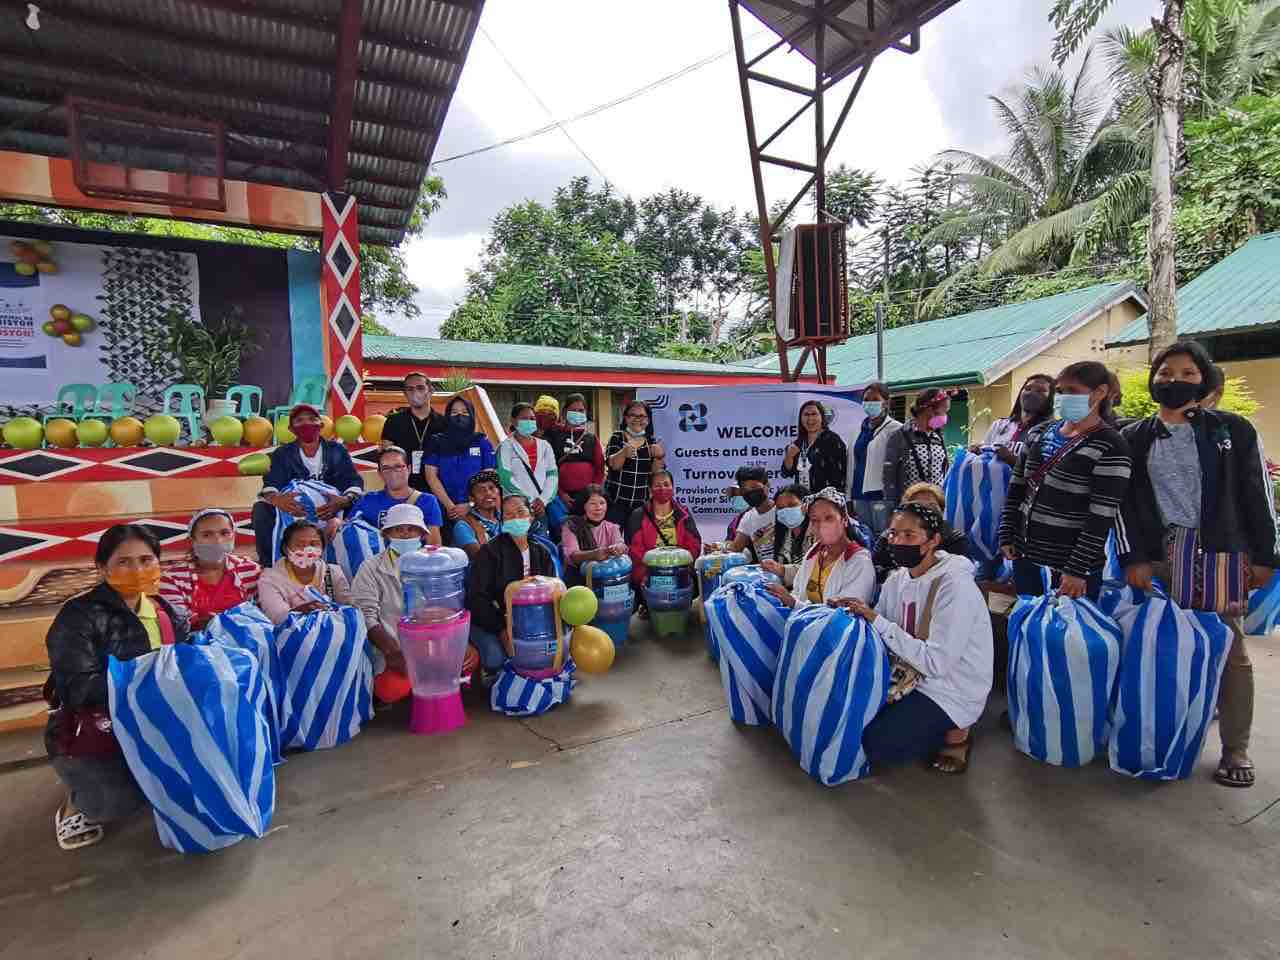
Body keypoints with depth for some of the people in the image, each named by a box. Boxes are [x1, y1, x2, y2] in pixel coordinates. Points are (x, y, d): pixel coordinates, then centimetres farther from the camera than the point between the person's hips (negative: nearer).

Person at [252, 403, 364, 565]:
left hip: (331, 510, -1)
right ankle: (268, 563, -10)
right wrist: (276, 499, -42)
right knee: (261, 508, -23)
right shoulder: (283, 454, 2)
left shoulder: (336, 450, -1)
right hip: (293, 512, 1)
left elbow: (354, 481, -14)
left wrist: (343, 500, -39)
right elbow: (271, 483, -15)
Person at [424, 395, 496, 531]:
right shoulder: (437, 441, 9)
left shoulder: (482, 442, 7)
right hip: (444, 510, 0)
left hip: (475, 509, 0)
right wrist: (450, 506, -9)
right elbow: (431, 476, 2)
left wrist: (470, 506, -10)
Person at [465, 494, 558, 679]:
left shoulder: (542, 553, 5)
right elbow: (477, 597, -15)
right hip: (489, 622, -4)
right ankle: (491, 671, 9)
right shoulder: (490, 552, -10)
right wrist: (501, 629, -22)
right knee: (496, 657, -30)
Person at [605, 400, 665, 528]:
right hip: (616, 501, -2)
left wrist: (659, 457, -18)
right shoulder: (617, 437, 3)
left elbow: (655, 472, 2)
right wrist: (624, 453, -32)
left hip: (641, 503, 2)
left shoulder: (651, 441, 8)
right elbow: (612, 464, -12)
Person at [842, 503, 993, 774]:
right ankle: (936, 729, 15)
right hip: (913, 677, 8)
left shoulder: (955, 586, -24)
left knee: (873, 746, -15)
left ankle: (953, 734, 7)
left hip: (953, 692, -8)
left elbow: (936, 663, -28)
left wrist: (877, 621, -27)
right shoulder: (897, 578, 1)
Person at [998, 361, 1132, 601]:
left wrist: (1077, 570, -17)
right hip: (1025, 557, 5)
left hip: (1072, 565, -5)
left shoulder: (1111, 448, -10)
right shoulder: (1039, 433, 7)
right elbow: (1016, 488, 10)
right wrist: (1007, 536, 4)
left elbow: (1101, 519, -15)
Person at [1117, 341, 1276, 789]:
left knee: (1230, 651, 4)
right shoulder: (1133, 438, 7)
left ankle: (1235, 749, 16)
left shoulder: (1232, 429, 6)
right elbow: (1122, 502, 4)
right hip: (1157, 560, 1)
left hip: (1219, 558, 0)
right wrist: (1132, 558, -3)